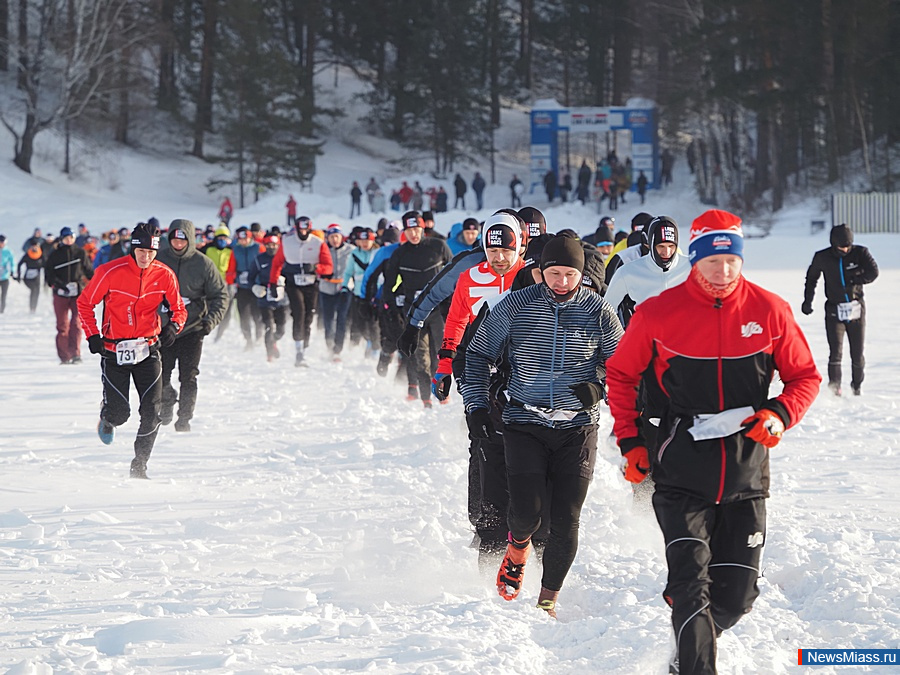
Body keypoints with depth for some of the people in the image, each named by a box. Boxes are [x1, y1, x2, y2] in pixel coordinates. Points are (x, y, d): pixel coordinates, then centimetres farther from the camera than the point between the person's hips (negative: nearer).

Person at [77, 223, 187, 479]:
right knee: (119, 413, -4)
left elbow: (179, 309, 7)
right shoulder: (110, 272, -14)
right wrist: (92, 335, -9)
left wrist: (173, 326, -14)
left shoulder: (164, 275, -5)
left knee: (152, 412, -7)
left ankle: (140, 464, 11)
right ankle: (107, 417, 36)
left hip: (147, 349, 2)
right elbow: (84, 303, -1)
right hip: (114, 350, -2)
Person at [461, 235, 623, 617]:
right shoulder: (515, 306, -2)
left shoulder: (597, 310, -1)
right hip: (526, 424, 0)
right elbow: (478, 354, 10)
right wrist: (476, 406, 2)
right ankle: (518, 547, 25)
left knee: (566, 523, -3)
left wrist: (599, 386, -10)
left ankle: (547, 601, 11)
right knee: (526, 514, -11)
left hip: (577, 428, 1)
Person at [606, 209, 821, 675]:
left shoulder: (769, 311, -2)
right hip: (682, 474, -2)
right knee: (692, 583, -13)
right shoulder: (659, 313, -5)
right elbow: (621, 374, 10)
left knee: (736, 594, 6)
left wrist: (780, 414, -10)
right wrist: (630, 441, 4)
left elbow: (805, 376, 9)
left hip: (746, 475, 2)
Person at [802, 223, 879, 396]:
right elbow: (811, 278, 16)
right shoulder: (822, 258, -2)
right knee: (836, 351, -14)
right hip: (834, 310, -1)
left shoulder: (860, 253, -4)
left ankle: (857, 385, 24)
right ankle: (834, 387, -10)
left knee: (857, 353, 5)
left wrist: (854, 281, -26)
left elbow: (873, 272, -16)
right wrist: (807, 300, 15)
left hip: (856, 309, 1)